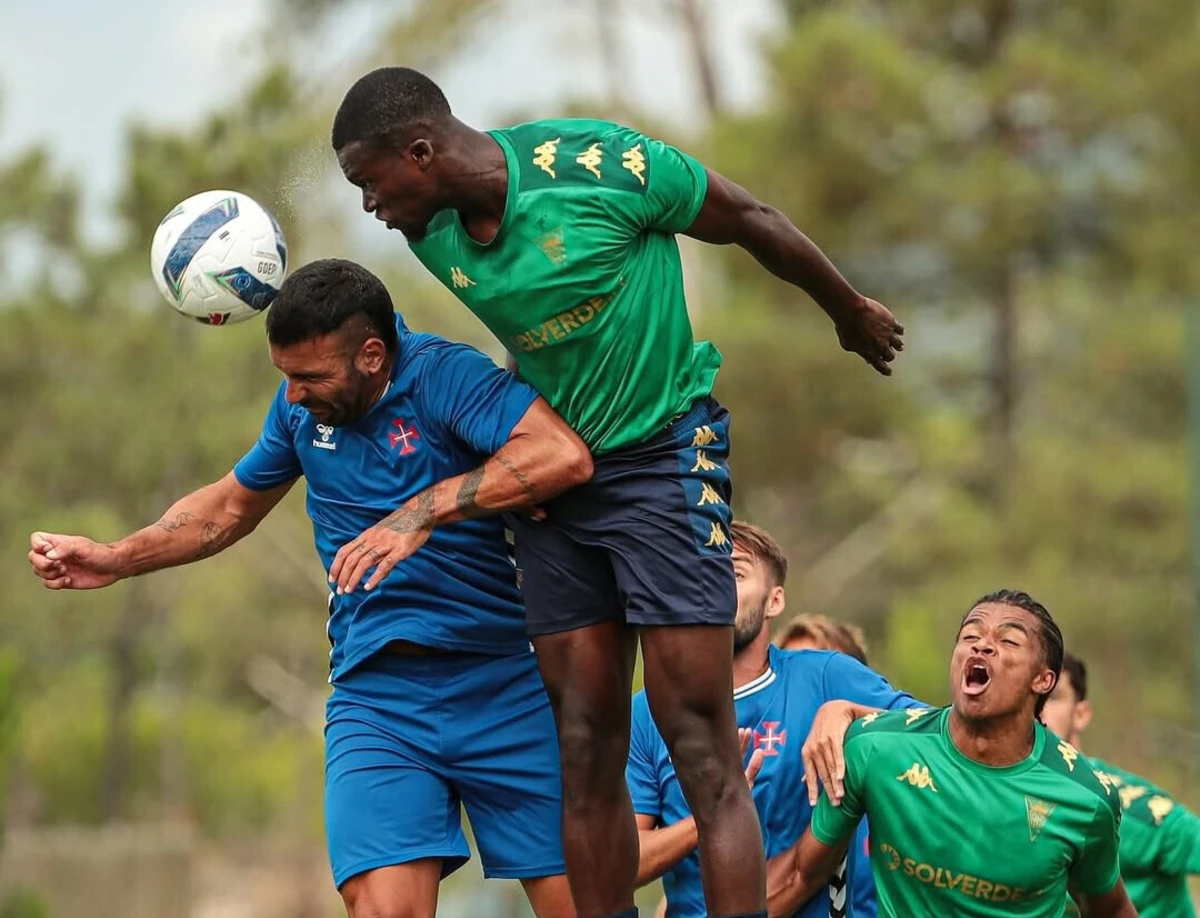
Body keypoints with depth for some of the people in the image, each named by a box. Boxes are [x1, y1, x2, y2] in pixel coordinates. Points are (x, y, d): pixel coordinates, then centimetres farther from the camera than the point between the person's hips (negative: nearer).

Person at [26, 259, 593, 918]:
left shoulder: (443, 374, -11)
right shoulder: (302, 404, 8)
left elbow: (564, 456, -28)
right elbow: (232, 505, 27)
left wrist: (425, 511, -29)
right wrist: (113, 560, 16)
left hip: (504, 688, -3)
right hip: (377, 701, 3)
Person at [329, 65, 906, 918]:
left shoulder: (599, 165, -22)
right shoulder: (432, 235, -3)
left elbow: (750, 222, -7)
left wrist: (852, 312, 8)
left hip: (664, 455, -6)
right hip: (552, 473, 6)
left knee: (703, 747, -11)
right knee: (587, 751, 3)